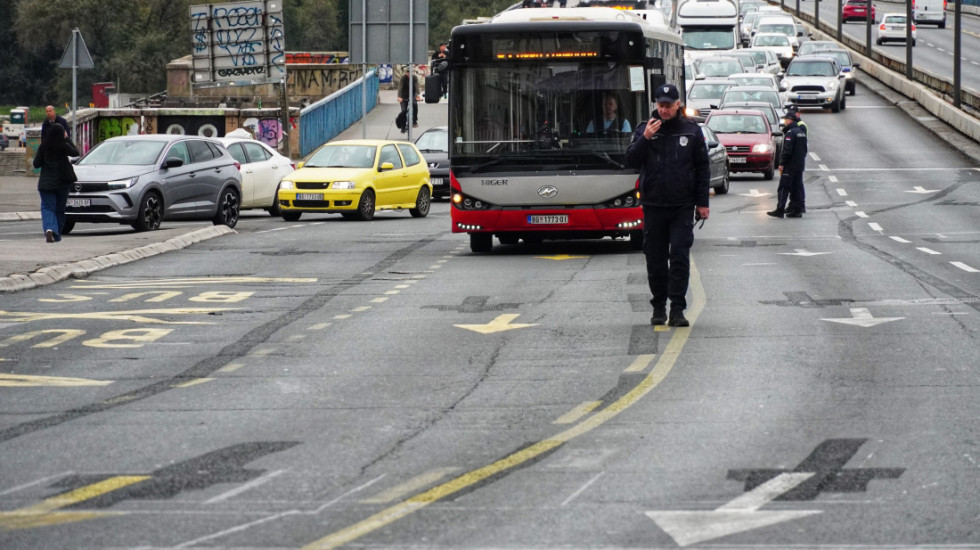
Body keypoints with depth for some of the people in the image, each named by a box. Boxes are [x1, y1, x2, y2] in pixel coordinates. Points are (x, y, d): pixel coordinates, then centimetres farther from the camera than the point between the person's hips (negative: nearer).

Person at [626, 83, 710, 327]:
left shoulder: (692, 131, 5)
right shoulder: (644, 129, 5)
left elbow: (702, 168, 9)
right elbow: (631, 160, -1)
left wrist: (702, 202, 5)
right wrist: (645, 138, -16)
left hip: (682, 206, -1)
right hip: (653, 206, 1)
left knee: (680, 257, -9)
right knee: (655, 259, 5)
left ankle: (677, 310, -10)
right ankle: (659, 308, 16)